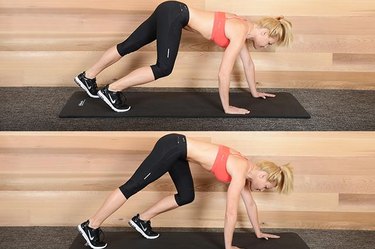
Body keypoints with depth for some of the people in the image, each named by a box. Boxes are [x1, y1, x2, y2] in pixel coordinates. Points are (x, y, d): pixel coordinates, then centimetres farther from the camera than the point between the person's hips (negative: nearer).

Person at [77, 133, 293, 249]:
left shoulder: (246, 168, 11)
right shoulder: (241, 172, -14)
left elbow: (250, 203, 23)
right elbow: (231, 213, -12)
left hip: (178, 148, 9)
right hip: (174, 146, -9)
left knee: (186, 196, 14)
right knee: (133, 186, -7)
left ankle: (142, 220, 21)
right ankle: (91, 226, -2)